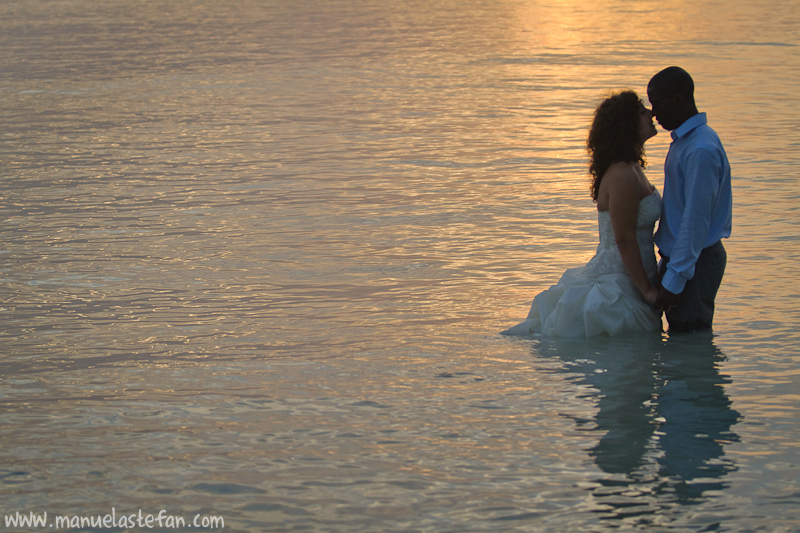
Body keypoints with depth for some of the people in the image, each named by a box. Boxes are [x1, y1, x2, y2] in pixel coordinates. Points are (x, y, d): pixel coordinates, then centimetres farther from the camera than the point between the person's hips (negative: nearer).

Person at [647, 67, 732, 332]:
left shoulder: (701, 150, -22)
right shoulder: (684, 139, 12)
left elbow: (696, 220, -24)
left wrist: (674, 280, -23)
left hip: (696, 261, -10)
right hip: (680, 257, 10)